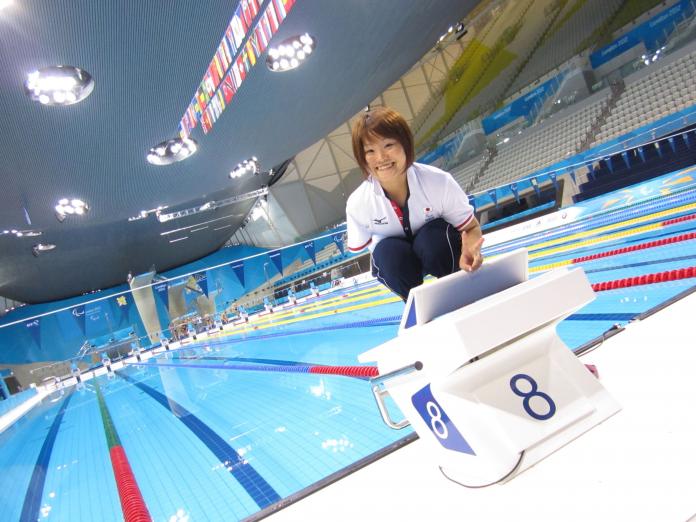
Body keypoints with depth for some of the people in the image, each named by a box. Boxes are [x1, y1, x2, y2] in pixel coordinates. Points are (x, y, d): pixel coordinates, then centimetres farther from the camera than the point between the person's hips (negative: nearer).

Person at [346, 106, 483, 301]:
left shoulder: (440, 182, -27)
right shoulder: (357, 204, -24)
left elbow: (472, 228, -18)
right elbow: (357, 248, -7)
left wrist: (470, 250, -38)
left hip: (437, 248, 0)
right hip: (396, 263, 1)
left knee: (433, 235, -34)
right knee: (387, 250, -34)